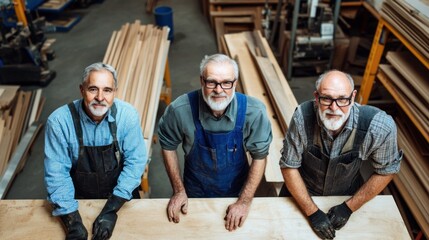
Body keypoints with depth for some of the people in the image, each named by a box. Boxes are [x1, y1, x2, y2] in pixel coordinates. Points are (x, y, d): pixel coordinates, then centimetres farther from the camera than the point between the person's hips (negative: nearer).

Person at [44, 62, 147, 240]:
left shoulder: (127, 115, -14)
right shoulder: (59, 120, -16)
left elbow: (135, 160, -13)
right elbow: (57, 173, -13)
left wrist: (111, 210, -19)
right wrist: (72, 221, -20)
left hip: (121, 199, 0)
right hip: (79, 200, 1)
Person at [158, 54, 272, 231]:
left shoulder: (254, 112, -26)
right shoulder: (180, 110, -26)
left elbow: (259, 156, -14)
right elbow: (168, 146, -9)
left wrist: (245, 201, -14)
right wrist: (178, 191, -6)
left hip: (236, 191, 0)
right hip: (195, 192, 0)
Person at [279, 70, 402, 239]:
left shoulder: (381, 126, -30)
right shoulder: (303, 116, -31)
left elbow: (386, 170, -12)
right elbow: (289, 166, -19)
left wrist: (349, 207, -12)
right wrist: (312, 212, -19)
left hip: (347, 196, 1)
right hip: (301, 193, 0)